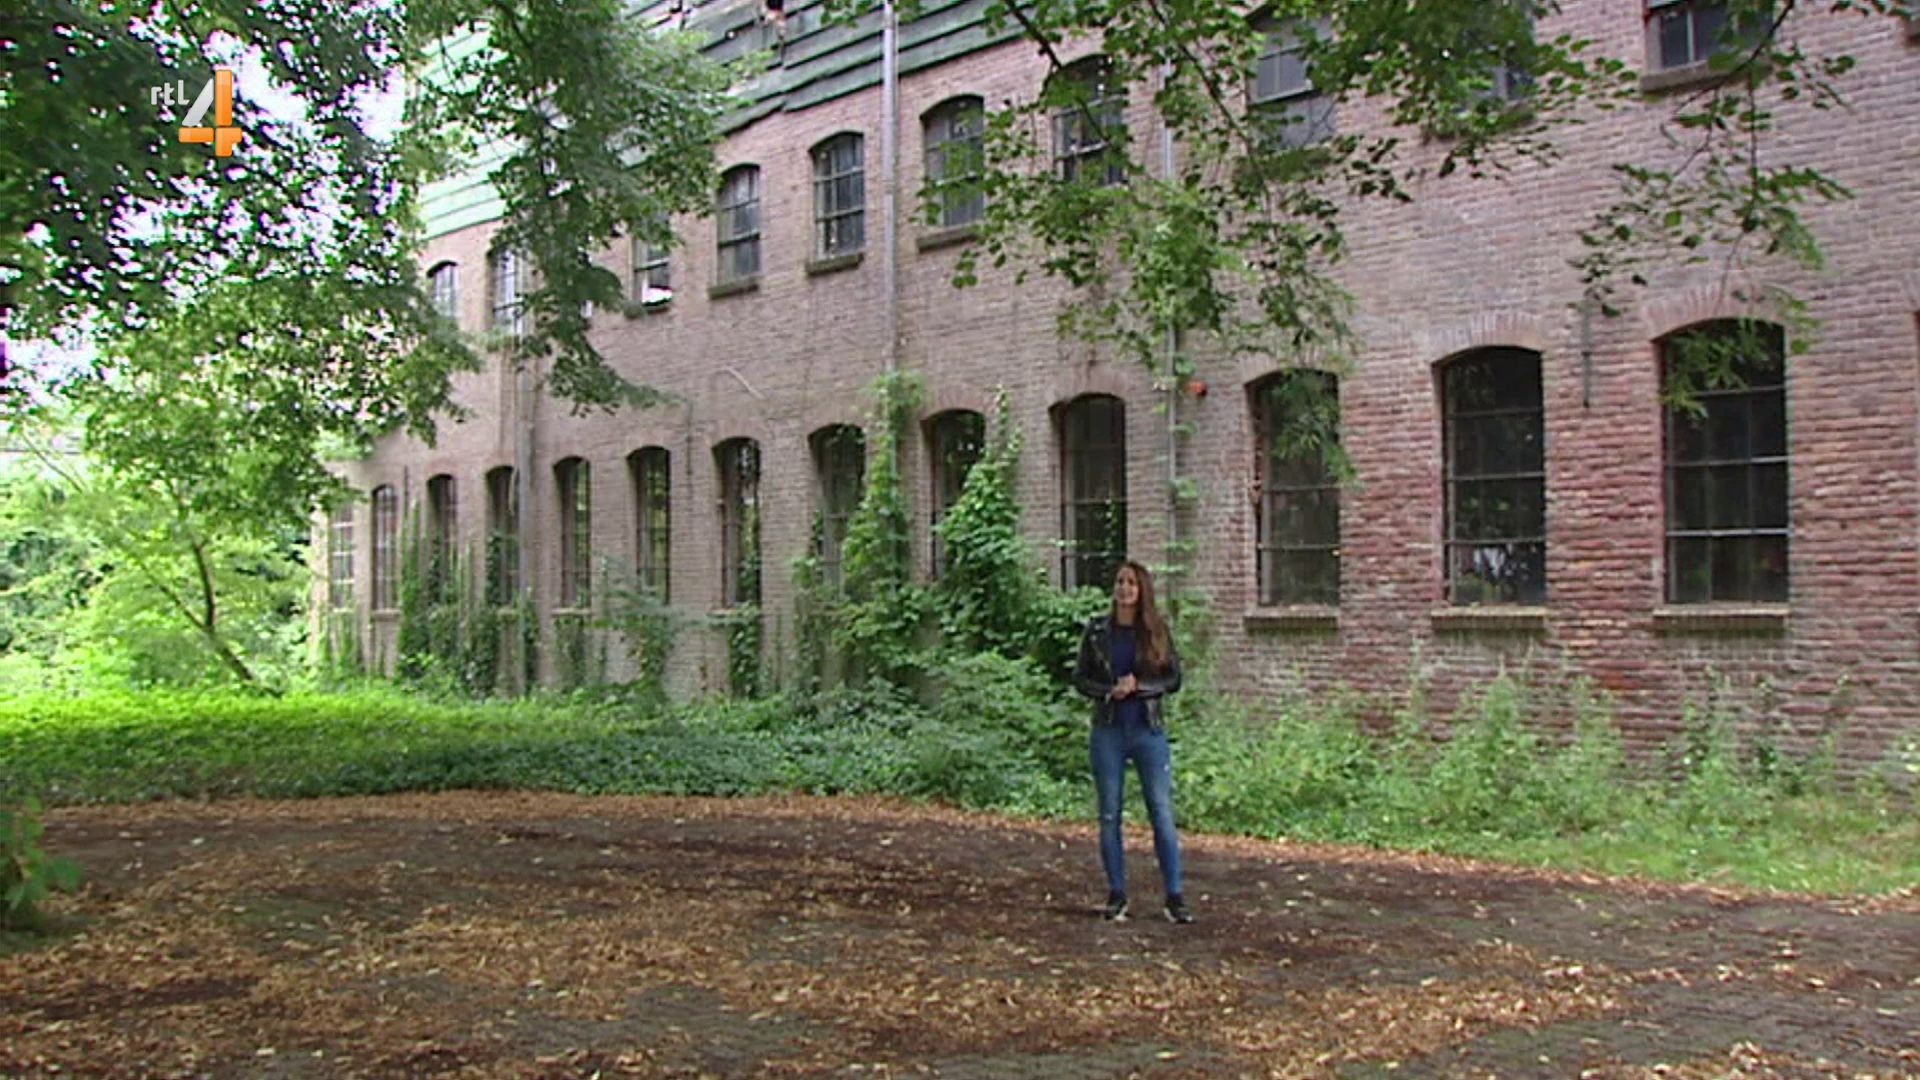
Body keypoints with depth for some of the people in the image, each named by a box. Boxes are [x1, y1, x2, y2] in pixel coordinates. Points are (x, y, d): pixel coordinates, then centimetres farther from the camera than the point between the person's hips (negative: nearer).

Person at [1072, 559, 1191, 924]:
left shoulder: (1157, 630, 2)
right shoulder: (1097, 629, 4)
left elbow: (1174, 678, 1)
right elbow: (1080, 677, 5)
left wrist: (1138, 685, -15)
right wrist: (1108, 690, -13)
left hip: (1148, 730, -1)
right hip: (1108, 732, 1)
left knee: (1162, 813, -3)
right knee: (1109, 815, 5)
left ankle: (1174, 896, 2)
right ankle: (1116, 893, 15)